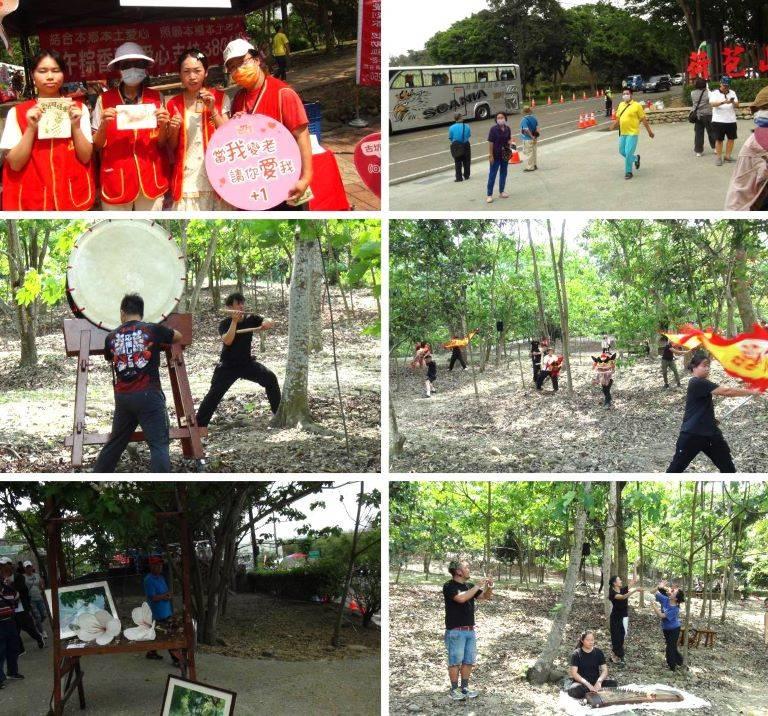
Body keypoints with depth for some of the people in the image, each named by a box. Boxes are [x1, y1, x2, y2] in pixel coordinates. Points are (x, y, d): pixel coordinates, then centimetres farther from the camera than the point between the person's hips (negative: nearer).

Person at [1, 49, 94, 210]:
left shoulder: (78, 108, 2)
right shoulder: (17, 112, -1)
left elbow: (85, 157, -3)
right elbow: (15, 164, -7)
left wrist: (75, 125, -15)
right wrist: (31, 128, -17)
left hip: (74, 197, 1)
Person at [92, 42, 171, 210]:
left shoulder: (156, 98, 3)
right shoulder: (104, 100, -2)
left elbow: (162, 143, 8)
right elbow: (97, 145, 2)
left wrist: (163, 126, -12)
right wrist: (104, 125, -17)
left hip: (150, 178, 1)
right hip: (116, 180, -1)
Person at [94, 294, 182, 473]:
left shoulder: (111, 337, 8)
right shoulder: (153, 329, -1)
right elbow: (179, 337, 18)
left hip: (122, 397, 4)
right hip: (148, 394, -4)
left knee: (115, 443, 19)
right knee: (159, 444, -6)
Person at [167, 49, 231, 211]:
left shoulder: (220, 98, 3)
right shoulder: (174, 105, 5)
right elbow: (172, 148, 11)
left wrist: (213, 110, -12)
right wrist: (174, 130, -10)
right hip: (188, 180, 1)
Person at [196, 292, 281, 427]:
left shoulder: (250, 319, -3)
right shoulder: (225, 324, -14)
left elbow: (269, 322, -10)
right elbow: (227, 341, -32)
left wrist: (266, 323, -34)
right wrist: (234, 321, -36)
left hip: (247, 363, 4)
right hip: (228, 366, -4)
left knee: (270, 378, -7)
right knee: (215, 393, -13)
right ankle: (198, 425, -11)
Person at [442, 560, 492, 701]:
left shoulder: (469, 586, 11)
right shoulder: (449, 586, -11)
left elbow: (485, 597, 15)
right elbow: (461, 598, -28)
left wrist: (489, 588, -6)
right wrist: (477, 587, -21)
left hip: (470, 630, 7)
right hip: (455, 631, -7)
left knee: (469, 661, 10)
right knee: (455, 661, -1)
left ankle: (465, 688, 19)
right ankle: (454, 690, 6)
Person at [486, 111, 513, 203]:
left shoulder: (507, 129, 1)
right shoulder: (494, 129, -13)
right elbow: (490, 143, -14)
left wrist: (510, 142, -3)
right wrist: (490, 155, -16)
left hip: (505, 155, 5)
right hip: (496, 155, -5)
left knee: (503, 173, 15)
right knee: (492, 175, -1)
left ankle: (501, 192, 28)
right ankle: (489, 195, 3)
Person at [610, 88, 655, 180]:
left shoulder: (637, 105, -7)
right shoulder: (621, 105, 10)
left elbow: (643, 119, -4)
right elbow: (618, 118, 19)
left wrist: (649, 131, -1)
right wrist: (614, 124, -4)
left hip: (632, 133, -6)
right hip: (622, 133, 6)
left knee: (628, 153, -10)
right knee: (622, 151, 13)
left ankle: (628, 172, 3)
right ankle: (636, 158, 39)